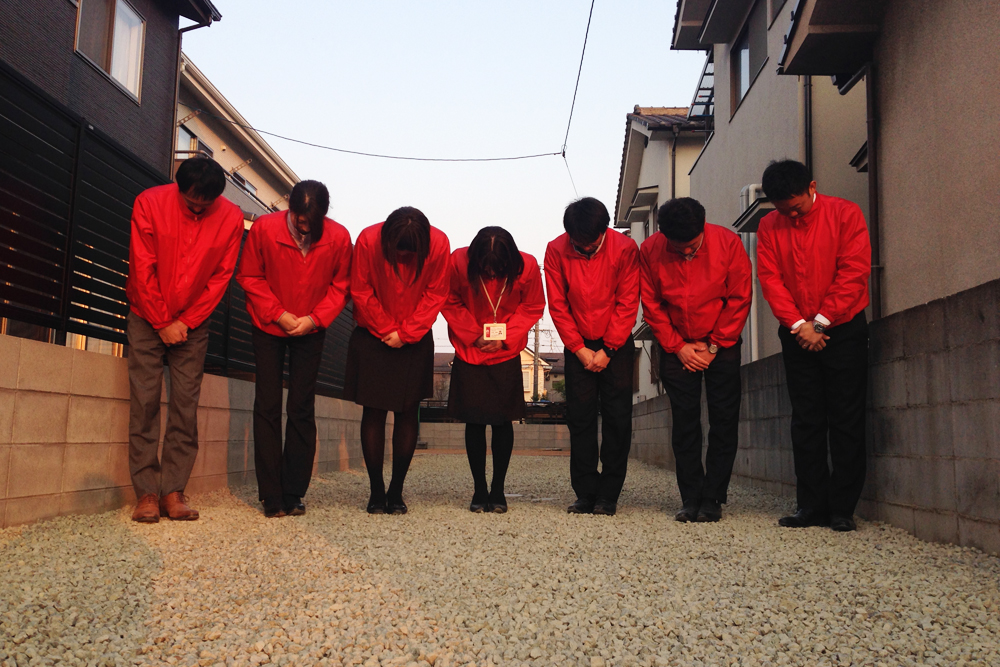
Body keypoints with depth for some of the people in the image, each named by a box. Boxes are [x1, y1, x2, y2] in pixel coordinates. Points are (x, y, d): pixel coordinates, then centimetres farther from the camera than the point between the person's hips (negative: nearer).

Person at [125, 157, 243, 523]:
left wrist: (185, 321, -7)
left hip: (192, 322, 1)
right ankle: (147, 494, -3)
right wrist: (162, 323, -9)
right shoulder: (149, 203, -12)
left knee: (186, 407, -3)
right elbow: (142, 270, -10)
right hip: (147, 317, -1)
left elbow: (221, 276, -4)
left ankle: (173, 491, 1)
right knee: (144, 402, -7)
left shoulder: (231, 218, -9)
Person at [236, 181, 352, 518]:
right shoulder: (264, 228, -17)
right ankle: (272, 497, 3)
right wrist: (278, 313, -15)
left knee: (302, 409, 0)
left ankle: (293, 494, 7)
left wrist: (314, 318, -16)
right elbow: (249, 277, -7)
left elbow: (340, 286, -4)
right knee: (267, 406, -3)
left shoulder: (339, 237, -15)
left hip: (311, 330, 1)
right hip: (269, 326, 0)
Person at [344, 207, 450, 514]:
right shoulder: (367, 241, -18)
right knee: (373, 410, -1)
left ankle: (397, 491, 9)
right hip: (373, 336, 0)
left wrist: (406, 333, -11)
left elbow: (435, 294, -7)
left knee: (408, 411, 0)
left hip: (416, 340, 1)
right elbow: (361, 292, -7)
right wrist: (386, 330, -8)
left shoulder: (438, 244, -16)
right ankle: (377, 491, 7)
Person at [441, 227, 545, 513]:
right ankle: (479, 489, 13)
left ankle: (498, 490, 12)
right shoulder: (458, 261, -16)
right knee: (474, 420, 1)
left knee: (503, 420, -1)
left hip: (507, 353, 0)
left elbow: (533, 307, -1)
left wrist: (506, 338, -11)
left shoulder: (527, 266, -15)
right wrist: (473, 335, -10)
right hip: (469, 352, 0)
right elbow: (450, 303, -2)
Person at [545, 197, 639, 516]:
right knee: (580, 417, -1)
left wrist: (607, 350, -12)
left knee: (617, 417, -5)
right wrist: (579, 349, -9)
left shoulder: (625, 248, -13)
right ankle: (586, 493, 5)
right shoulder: (556, 251, -9)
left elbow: (627, 303, -10)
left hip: (616, 344, -1)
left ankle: (608, 495, 2)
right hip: (579, 346, 1)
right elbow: (558, 305, -5)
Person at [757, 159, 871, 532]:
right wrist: (798, 324, -13)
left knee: (846, 420, -2)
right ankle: (812, 506, 9)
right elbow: (770, 279, -2)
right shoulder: (769, 227, 4)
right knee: (806, 421, 4)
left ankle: (843, 508, 5)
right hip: (797, 334, 3)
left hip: (843, 329, -2)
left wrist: (820, 321, -14)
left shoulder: (845, 214, -4)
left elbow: (854, 272, -10)